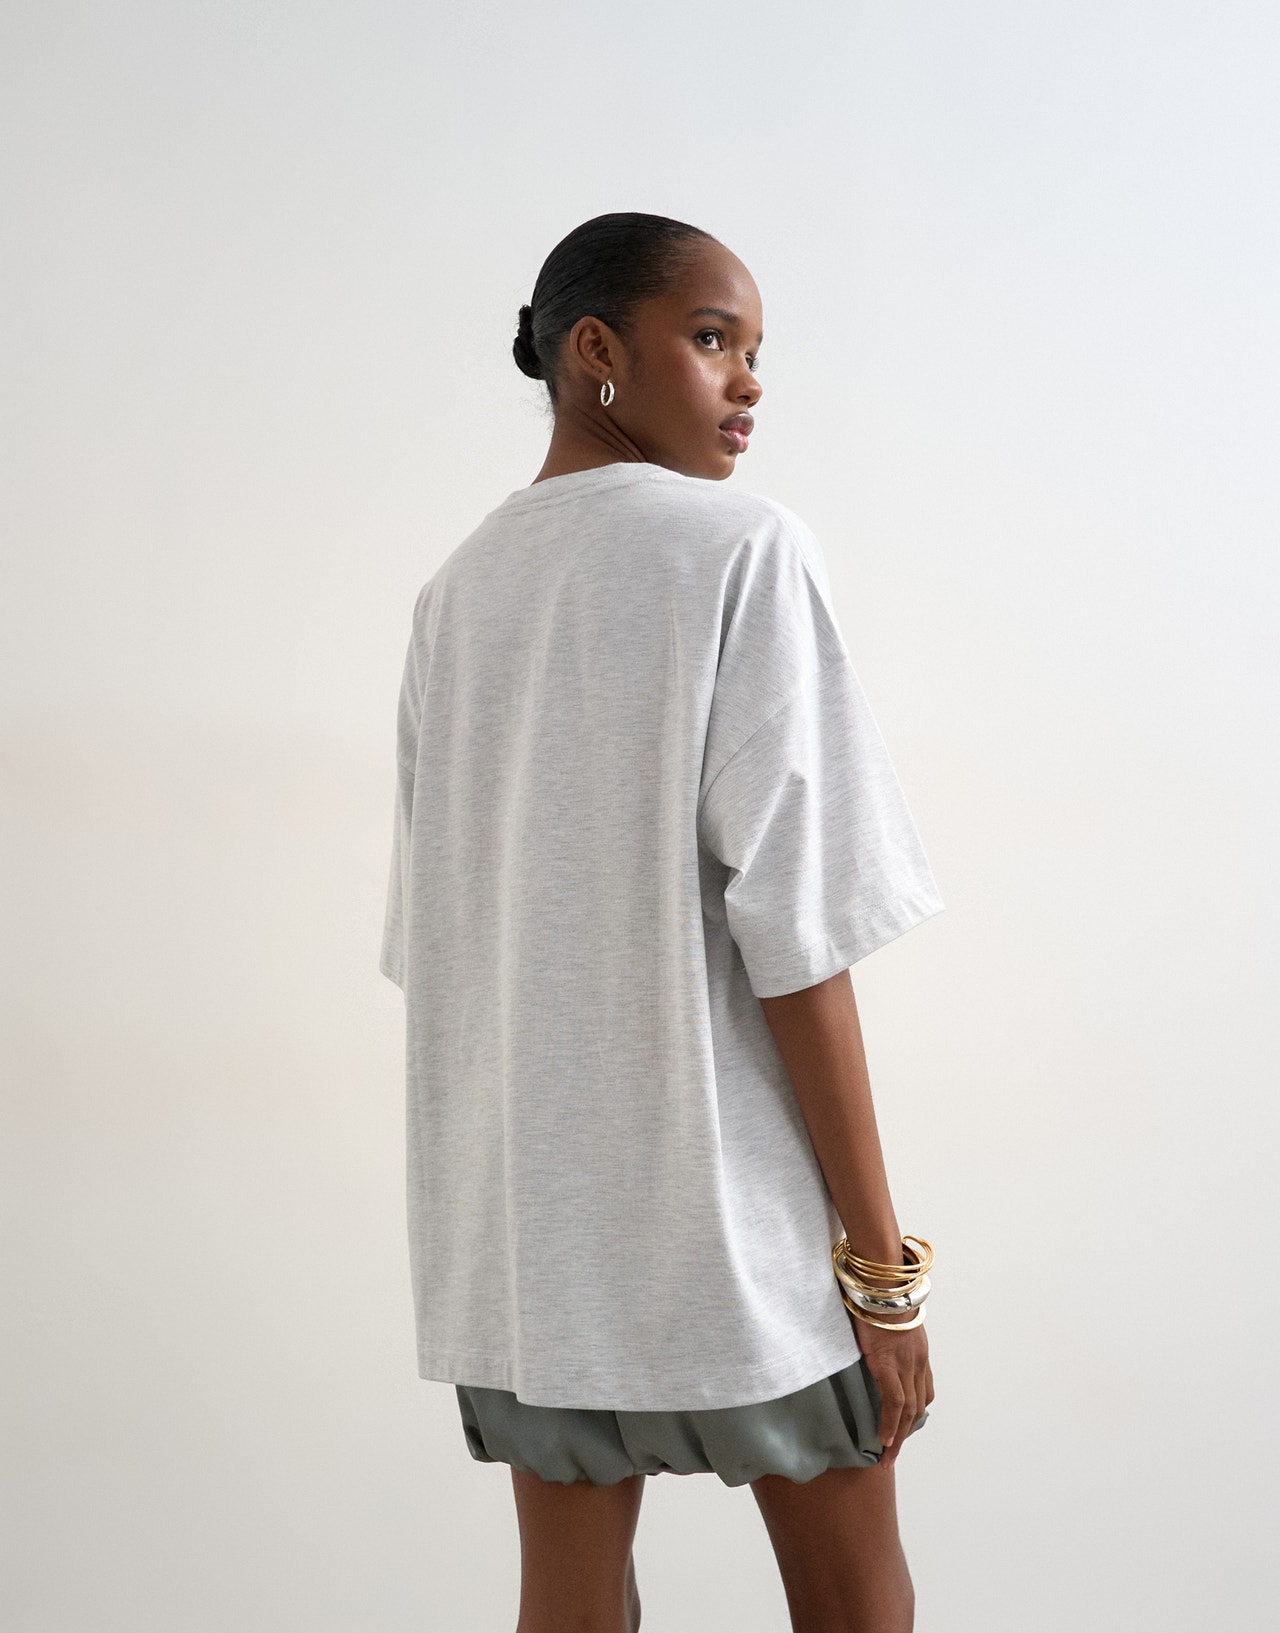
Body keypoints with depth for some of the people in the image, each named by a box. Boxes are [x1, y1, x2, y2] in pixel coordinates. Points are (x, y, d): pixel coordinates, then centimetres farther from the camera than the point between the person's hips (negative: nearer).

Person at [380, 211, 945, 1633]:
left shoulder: (455, 592, 9)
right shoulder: (744, 551, -10)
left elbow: (431, 938, 11)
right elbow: (794, 933, -16)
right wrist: (881, 1261, -11)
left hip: (520, 1214, 6)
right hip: (728, 1201, -5)